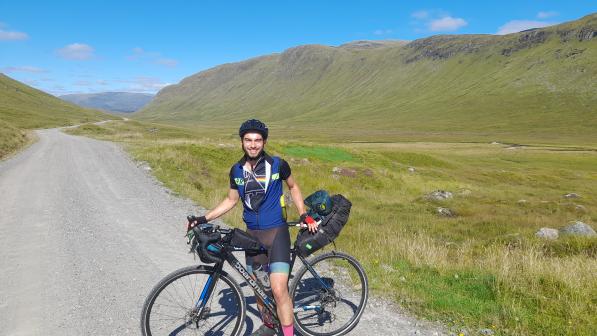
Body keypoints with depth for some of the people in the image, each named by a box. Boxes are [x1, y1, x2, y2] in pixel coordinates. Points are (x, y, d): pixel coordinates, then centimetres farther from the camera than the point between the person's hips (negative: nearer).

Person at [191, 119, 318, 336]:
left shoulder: (277, 165, -8)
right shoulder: (236, 170, 1)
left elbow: (293, 187, 8)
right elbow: (231, 200, 13)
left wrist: (304, 215, -2)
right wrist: (204, 218, 6)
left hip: (276, 232, -4)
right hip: (252, 235, 4)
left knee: (279, 290, -15)